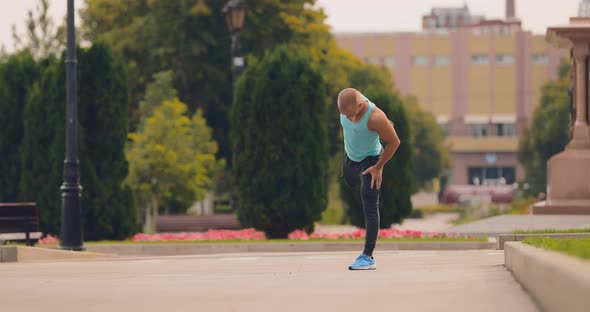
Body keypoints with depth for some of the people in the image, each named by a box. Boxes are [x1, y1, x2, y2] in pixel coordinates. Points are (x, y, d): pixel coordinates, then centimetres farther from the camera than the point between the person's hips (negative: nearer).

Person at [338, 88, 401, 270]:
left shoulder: (375, 117, -38)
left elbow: (395, 142, -25)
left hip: (370, 159, -7)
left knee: (370, 208, -12)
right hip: (350, 155, 7)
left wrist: (378, 167, -18)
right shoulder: (346, 104, -20)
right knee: (350, 181, 36)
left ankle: (368, 258, -15)